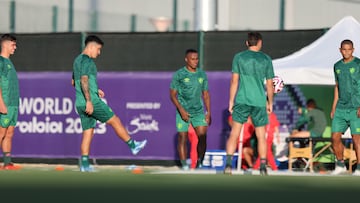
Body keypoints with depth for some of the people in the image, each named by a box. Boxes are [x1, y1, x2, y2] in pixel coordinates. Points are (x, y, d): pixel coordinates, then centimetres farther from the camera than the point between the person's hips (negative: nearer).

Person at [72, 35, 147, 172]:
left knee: (88, 132, 8)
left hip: (80, 104, 9)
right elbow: (84, 80, -23)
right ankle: (133, 146, 13)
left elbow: (74, 82, 28)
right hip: (91, 102, -9)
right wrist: (89, 101, -27)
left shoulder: (78, 60, 19)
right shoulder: (87, 60, -11)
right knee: (115, 121, 3)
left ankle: (84, 164, 2)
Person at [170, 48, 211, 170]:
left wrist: (208, 112, 7)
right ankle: (184, 166, 2)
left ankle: (199, 163, 2)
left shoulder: (202, 74, 8)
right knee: (182, 138, -3)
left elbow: (206, 94, 14)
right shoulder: (179, 74, -3)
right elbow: (172, 94, -3)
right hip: (183, 112, -3)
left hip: (198, 111, 3)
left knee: (202, 137, -9)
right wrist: (181, 110, -14)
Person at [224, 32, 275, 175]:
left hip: (242, 101, 0)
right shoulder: (266, 60, 4)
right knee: (261, 136, 9)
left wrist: (231, 101, 5)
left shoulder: (239, 57, 2)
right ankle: (263, 167, 5)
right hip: (259, 102, 1)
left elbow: (234, 81, 0)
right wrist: (270, 103, 16)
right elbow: (269, 84, 6)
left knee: (234, 133, 3)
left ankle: (228, 164, -9)